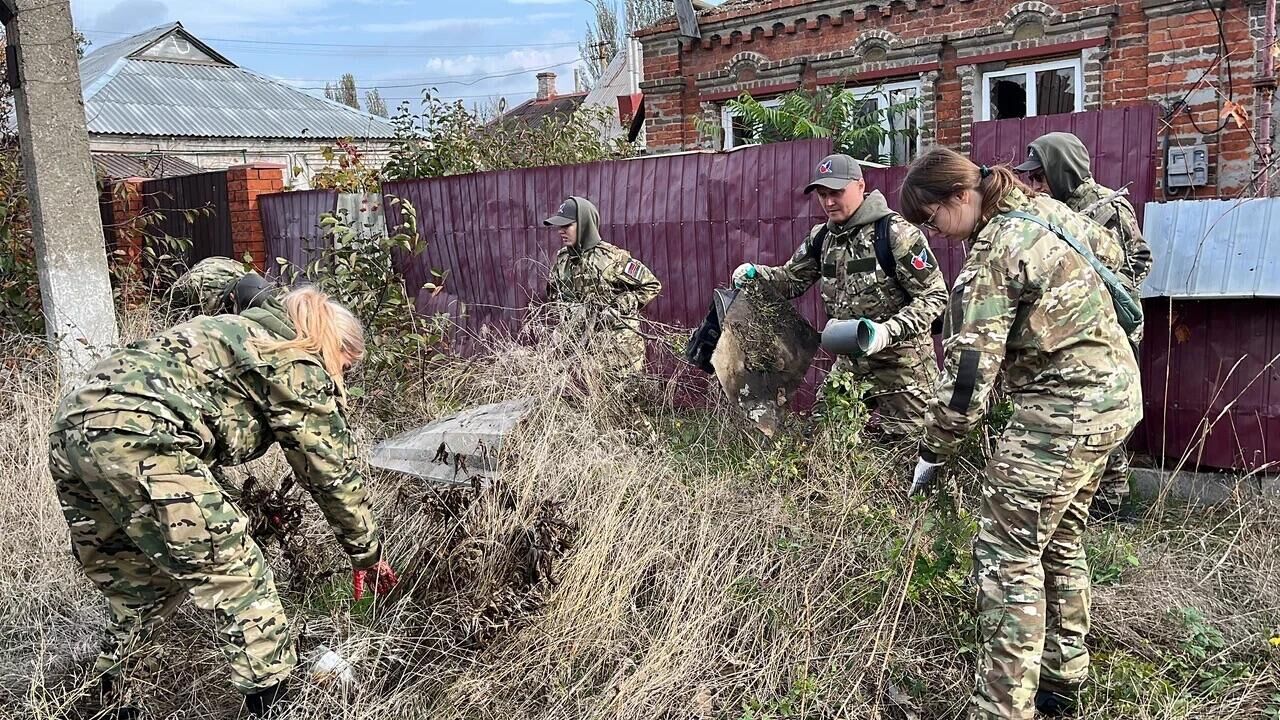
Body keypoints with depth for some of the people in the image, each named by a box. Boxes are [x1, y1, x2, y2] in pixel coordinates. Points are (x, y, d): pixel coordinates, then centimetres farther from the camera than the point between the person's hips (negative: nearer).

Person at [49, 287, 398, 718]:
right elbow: (333, 471, 10)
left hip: (71, 428, 9)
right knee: (237, 581, 2)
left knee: (143, 588, 24)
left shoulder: (236, 333, 31)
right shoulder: (299, 365, 7)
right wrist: (368, 553, 21)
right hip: (139, 441, -9)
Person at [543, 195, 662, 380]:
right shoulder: (562, 259, 8)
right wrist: (568, 309, -3)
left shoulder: (612, 257, -9)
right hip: (577, 345, 5)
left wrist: (617, 309, -12)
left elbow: (651, 285, -5)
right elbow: (553, 296, 20)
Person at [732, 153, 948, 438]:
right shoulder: (822, 237, 6)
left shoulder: (895, 232, -15)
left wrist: (889, 331, -29)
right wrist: (756, 273, -5)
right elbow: (792, 280, 16)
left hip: (901, 365, -6)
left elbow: (935, 296, -15)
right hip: (850, 361, 6)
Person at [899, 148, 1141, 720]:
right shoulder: (1044, 207, 7)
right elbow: (1111, 250, 24)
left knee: (1006, 555, -5)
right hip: (1118, 393, 10)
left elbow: (967, 376, -19)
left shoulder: (989, 258, -18)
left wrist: (933, 453, -9)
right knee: (1058, 541, 20)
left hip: (1065, 409, -10)